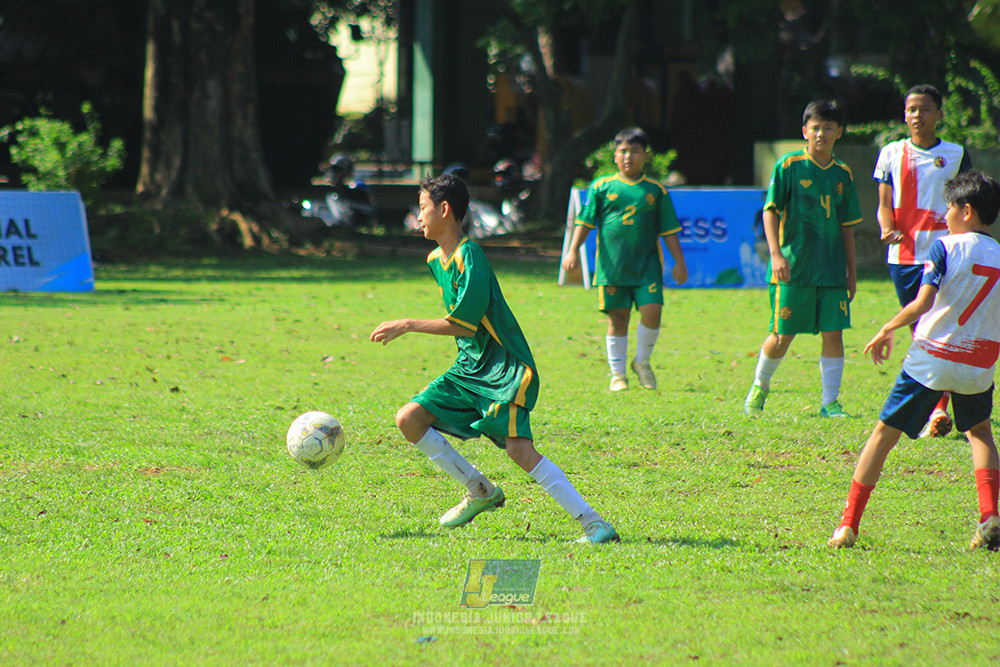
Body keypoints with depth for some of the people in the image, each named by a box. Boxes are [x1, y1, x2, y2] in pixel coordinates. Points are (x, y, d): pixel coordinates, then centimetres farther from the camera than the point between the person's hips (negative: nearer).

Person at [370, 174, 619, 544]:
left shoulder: (469, 257, -18)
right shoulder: (436, 260, 11)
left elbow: (465, 324, -21)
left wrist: (407, 326, -15)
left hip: (506, 371, -9)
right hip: (468, 369, 9)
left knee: (518, 448, -23)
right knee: (409, 420, -1)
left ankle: (594, 524, -22)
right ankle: (480, 492, 11)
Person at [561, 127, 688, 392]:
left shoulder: (656, 190, 8)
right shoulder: (602, 187, 5)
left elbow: (669, 230, 10)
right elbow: (585, 221, 4)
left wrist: (679, 261, 6)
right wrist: (573, 251, -6)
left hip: (647, 264, 0)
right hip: (612, 265, 0)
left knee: (651, 312, -12)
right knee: (617, 318, 2)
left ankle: (642, 361, 12)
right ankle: (617, 373, 14)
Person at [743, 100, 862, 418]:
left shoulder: (842, 174, 10)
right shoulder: (788, 166, -3)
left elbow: (847, 226, 15)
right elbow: (770, 212, -5)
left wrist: (851, 271, 15)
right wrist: (776, 254, -16)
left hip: (831, 269, 4)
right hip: (793, 269, -4)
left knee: (833, 332, -3)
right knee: (782, 336, 0)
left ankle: (830, 401, 5)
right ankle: (759, 388, 25)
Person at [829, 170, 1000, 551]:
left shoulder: (945, 248, -9)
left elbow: (921, 304, -17)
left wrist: (887, 330, -4)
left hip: (930, 359, -3)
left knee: (884, 433, 6)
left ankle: (848, 524, 5)